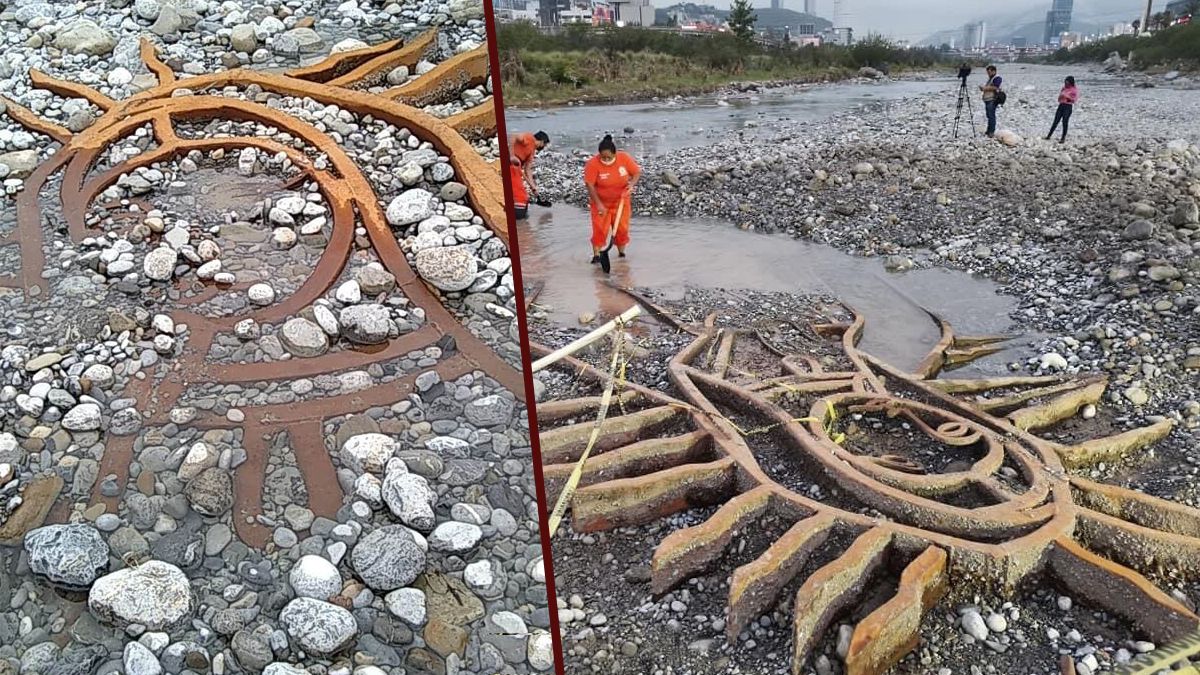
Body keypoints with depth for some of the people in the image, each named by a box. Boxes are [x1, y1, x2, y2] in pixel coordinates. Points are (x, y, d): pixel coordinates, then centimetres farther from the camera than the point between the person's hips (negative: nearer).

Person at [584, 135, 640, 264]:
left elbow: (637, 172, -2)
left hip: (621, 201, 2)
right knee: (599, 228, -9)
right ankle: (596, 255, -3)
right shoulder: (592, 164, -22)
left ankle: (621, 253, 23)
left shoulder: (624, 158, -15)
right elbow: (589, 185, -18)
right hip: (601, 202, -2)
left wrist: (632, 184, -21)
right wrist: (598, 204, -21)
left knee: (622, 228, 6)